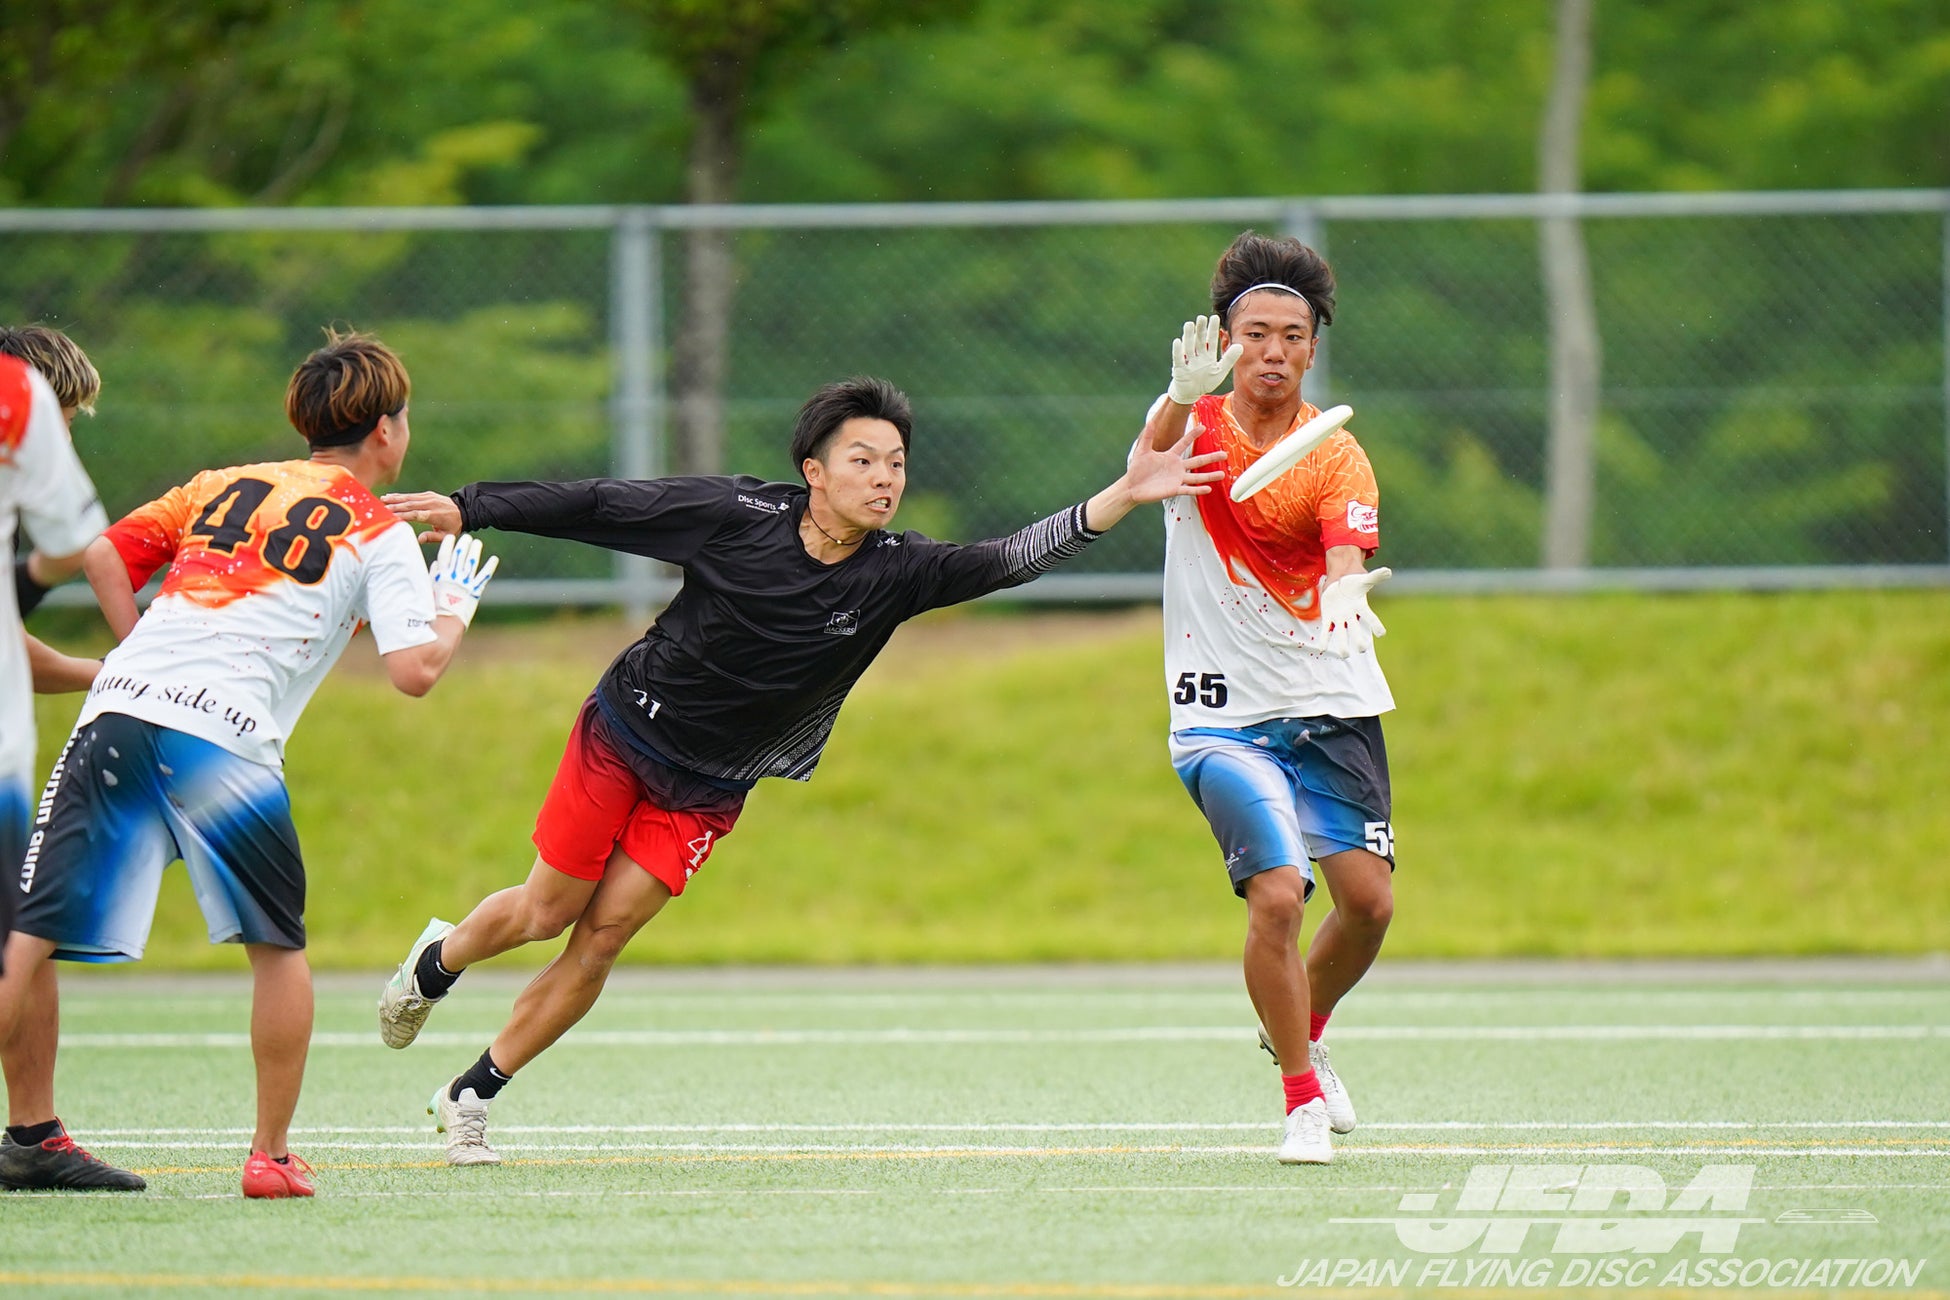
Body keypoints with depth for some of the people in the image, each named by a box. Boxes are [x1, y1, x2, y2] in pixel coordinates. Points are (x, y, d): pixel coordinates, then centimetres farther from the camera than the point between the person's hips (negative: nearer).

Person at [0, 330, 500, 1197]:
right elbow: (414, 670, -1)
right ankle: (271, 1157, 14)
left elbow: (104, 558, 20)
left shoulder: (224, 484, 24)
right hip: (225, 738, -3)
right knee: (278, 948, 15)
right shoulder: (380, 537, 11)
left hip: (120, 705, 3)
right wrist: (454, 609, 18)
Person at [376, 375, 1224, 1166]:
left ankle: (472, 1096, 11)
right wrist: (471, 509, -11)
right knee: (547, 911, 6)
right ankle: (435, 963, 39)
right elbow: (599, 508, -11)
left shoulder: (894, 574, -16)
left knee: (603, 936, -4)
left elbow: (1007, 560, -28)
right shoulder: (738, 517, -20)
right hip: (624, 732, -2)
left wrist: (1122, 497, -41)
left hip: (708, 795, 2)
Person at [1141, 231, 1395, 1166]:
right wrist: (1183, 393, -52)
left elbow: (1344, 564, -20)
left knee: (1368, 898, 0)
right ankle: (1302, 1098, 0)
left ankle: (1300, 1034, 31)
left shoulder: (1335, 457, -4)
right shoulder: (1196, 425, -4)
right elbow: (1155, 450, -29)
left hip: (1332, 703, 2)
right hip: (1224, 713, -2)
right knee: (1277, 893, -17)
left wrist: (1346, 600, -45)